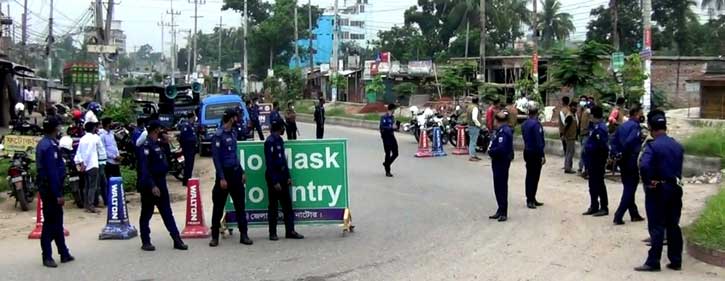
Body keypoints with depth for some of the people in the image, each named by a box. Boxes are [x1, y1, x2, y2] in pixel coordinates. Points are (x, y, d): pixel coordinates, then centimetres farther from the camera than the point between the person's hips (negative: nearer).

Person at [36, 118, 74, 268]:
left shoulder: (43, 144, 12)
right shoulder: (49, 146, -19)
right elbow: (52, 172, -23)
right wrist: (58, 194, -22)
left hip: (46, 187, 10)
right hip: (51, 189, -10)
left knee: (57, 221, 14)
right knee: (51, 222, -4)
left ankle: (64, 253, 21)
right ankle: (47, 256, 2)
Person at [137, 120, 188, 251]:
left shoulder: (157, 144, 12)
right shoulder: (146, 145, -15)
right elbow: (144, 168, -23)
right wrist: (152, 186, -27)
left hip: (161, 183, 9)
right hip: (150, 184, -9)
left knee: (167, 213, 8)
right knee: (146, 213, 4)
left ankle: (177, 240, 8)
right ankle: (145, 242, 12)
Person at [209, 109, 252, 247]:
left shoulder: (233, 133, 10)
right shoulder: (219, 135, -12)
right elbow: (216, 157, -14)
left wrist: (242, 172, 16)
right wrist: (221, 178, -18)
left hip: (236, 172, 7)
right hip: (225, 173, -7)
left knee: (240, 205, 6)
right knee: (218, 207, 2)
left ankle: (244, 235, 10)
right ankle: (215, 236, 10)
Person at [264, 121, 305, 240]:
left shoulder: (280, 140, 11)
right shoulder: (270, 141, -15)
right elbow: (269, 163, -17)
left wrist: (288, 176, 11)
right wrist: (275, 182, -19)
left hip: (283, 176, 8)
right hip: (273, 177, -8)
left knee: (287, 204, 7)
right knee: (273, 206, 1)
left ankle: (290, 231, 11)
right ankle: (273, 233, 10)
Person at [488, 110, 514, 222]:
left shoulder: (504, 132, -20)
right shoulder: (501, 130, 10)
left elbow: (501, 149, -29)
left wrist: (491, 151, -15)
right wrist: (492, 151, 0)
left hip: (501, 163, -10)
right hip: (499, 162, 10)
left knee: (502, 187, -2)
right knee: (498, 187, 16)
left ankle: (503, 213, 5)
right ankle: (501, 210, 26)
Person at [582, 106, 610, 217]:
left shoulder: (600, 128, -19)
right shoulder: (595, 126, 10)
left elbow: (603, 144, -26)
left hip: (598, 159, -10)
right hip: (592, 159, 10)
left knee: (599, 183, -2)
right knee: (593, 183, 16)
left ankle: (604, 208, 7)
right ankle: (594, 207, 25)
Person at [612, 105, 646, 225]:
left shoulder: (623, 125, 13)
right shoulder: (636, 126, -13)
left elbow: (614, 140, 9)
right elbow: (629, 142, -27)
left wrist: (616, 153, 3)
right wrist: (624, 154, -15)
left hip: (623, 162, 9)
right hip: (632, 162, -8)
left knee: (628, 187, 17)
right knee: (630, 189, -2)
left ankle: (634, 214, 27)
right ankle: (618, 216, -7)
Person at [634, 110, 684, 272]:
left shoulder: (652, 146, -15)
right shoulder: (677, 146, 7)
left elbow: (644, 166, -28)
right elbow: (679, 167, 12)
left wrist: (647, 182, -16)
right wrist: (675, 181, 14)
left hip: (657, 190, -6)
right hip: (675, 188, 6)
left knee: (656, 227, -1)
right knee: (673, 226, 13)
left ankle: (653, 262, 2)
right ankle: (676, 261, 18)